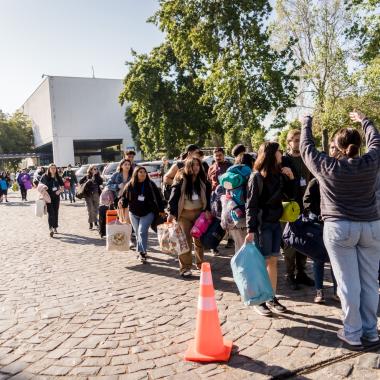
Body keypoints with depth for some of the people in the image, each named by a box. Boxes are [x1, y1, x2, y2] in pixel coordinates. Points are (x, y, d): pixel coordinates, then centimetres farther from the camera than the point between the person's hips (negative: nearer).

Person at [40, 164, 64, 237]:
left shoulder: (58, 178, 5)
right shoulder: (45, 177, -3)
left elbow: (62, 187, 10)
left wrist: (59, 191, -11)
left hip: (56, 197, 4)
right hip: (48, 197, -3)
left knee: (56, 212, 10)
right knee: (50, 212, -13)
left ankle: (55, 228, 22)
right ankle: (51, 228, -18)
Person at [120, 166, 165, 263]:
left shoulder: (150, 185, -5)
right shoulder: (130, 185, -2)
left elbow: (158, 197, -2)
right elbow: (124, 197, 4)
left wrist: (161, 210, -2)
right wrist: (122, 202, -18)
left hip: (148, 213, -3)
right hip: (134, 213, 3)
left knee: (142, 232, -14)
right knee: (137, 233, 11)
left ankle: (142, 251, -8)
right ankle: (140, 251, 25)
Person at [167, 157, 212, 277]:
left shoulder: (202, 181, 5)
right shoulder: (181, 180, -7)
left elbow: (207, 196, 9)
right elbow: (174, 196, -9)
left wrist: (207, 210, -3)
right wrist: (171, 213, -16)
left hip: (199, 213, 4)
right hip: (184, 214, -3)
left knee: (199, 239, 11)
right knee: (186, 241, -5)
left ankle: (200, 263, 26)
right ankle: (185, 268, 3)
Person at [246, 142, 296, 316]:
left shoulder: (279, 174, 6)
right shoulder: (257, 177, -12)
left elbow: (290, 195, 14)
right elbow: (251, 205, -15)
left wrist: (291, 177, -2)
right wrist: (250, 230, -20)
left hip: (276, 223, 6)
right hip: (262, 224, -6)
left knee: (273, 261, 11)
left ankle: (272, 299, 21)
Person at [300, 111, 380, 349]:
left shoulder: (328, 167, -8)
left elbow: (307, 149, 7)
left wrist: (307, 124, 23)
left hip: (339, 228, -3)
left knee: (348, 283, 2)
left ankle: (353, 334, 12)